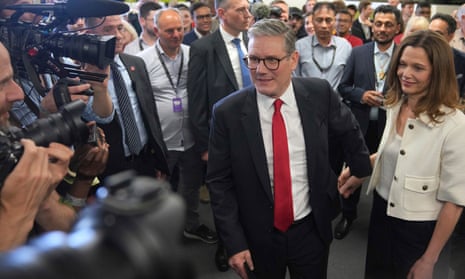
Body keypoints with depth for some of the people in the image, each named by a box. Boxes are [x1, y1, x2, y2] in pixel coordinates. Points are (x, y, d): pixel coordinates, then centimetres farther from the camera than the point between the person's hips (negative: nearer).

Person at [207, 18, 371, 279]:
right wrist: (234, 243, -9)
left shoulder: (320, 93, -11)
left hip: (312, 229, 1)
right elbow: (220, 182, -9)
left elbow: (349, 130, 8)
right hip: (257, 237, -1)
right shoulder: (227, 112, -15)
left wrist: (364, 171, 17)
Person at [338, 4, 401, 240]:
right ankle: (348, 214, 34)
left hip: (389, 126, 0)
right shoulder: (358, 53, 0)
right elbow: (343, 87, 3)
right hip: (359, 124, 1)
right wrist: (361, 95, -14)